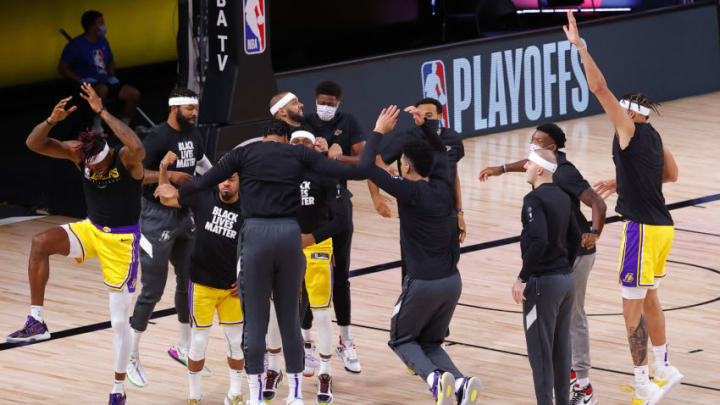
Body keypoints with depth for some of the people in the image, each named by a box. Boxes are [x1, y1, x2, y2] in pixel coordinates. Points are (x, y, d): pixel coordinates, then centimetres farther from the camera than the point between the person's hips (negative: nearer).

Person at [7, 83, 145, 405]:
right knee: (40, 243, -25)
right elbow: (34, 143, -14)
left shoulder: (126, 159, -23)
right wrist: (52, 120, -34)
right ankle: (37, 321, -19)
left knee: (119, 321, -1)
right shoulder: (78, 152, -10)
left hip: (122, 240, -4)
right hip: (91, 230, 4)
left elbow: (137, 147, -49)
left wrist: (102, 111, -47)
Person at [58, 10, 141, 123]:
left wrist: (112, 76, 8)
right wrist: (81, 80, -18)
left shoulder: (103, 41, 12)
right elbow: (62, 68, -8)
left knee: (134, 94, -11)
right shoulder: (76, 44, -9)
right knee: (102, 89, -41)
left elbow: (111, 61, 28)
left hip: (105, 82, 7)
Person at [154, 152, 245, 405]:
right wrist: (164, 168, -9)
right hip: (203, 284, -1)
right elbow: (167, 198, 5)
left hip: (232, 287, 1)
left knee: (237, 341, 6)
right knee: (199, 341, 3)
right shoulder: (203, 197, -5)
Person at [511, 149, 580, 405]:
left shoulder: (535, 199, -16)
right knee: (561, 351, 15)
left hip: (543, 283, -8)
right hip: (567, 280, 8)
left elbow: (538, 241, -27)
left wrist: (522, 278, -21)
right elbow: (575, 238, 18)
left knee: (540, 354, -2)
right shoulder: (563, 198, 10)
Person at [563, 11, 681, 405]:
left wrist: (579, 46, -15)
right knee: (648, 299, 21)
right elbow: (671, 174, 26)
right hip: (661, 226, 9)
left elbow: (599, 87, -19)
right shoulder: (653, 137, 11)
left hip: (643, 229, -9)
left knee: (633, 305, -4)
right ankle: (663, 369, 31)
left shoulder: (630, 131, -12)